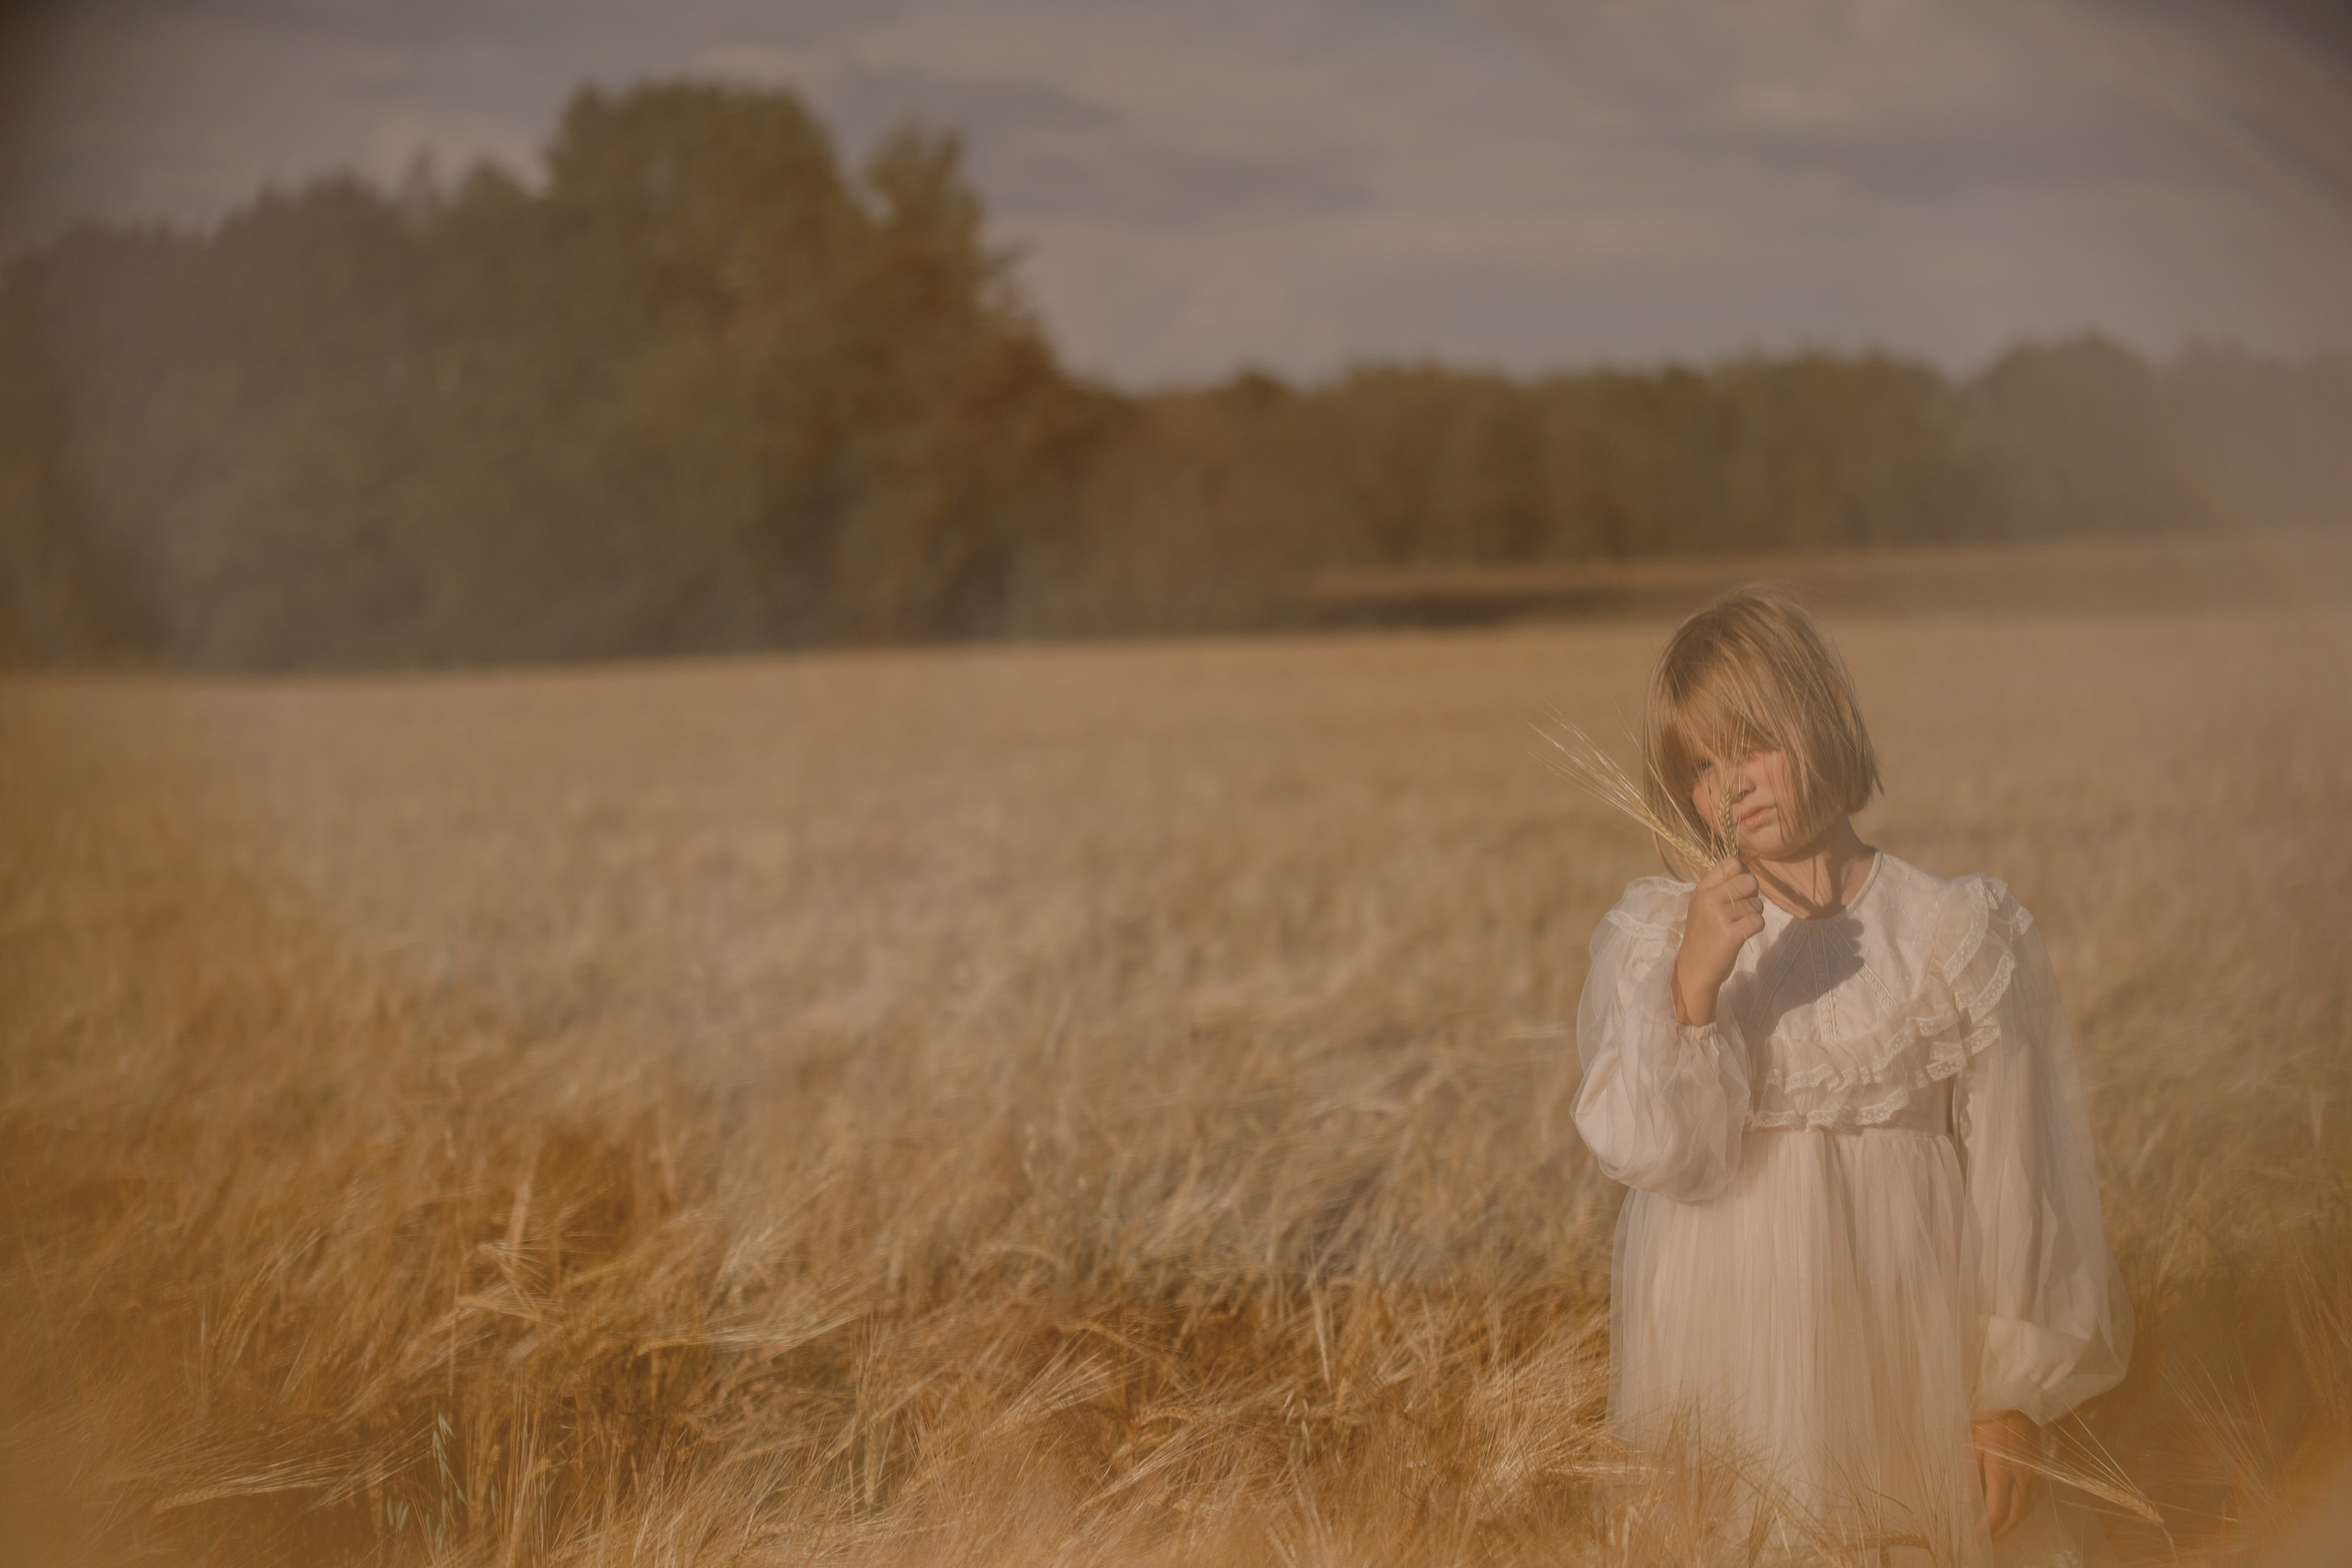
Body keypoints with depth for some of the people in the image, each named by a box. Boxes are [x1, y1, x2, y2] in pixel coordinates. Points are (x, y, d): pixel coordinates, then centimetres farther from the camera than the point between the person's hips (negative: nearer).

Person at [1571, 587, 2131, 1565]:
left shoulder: (1957, 934, -2)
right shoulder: (1654, 940, 0)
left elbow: (2009, 1172, 0)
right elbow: (1648, 1152, -12)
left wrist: (2015, 1388, -1)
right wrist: (1694, 984, -25)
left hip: (1907, 1336, 0)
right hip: (1732, 1358, 1)